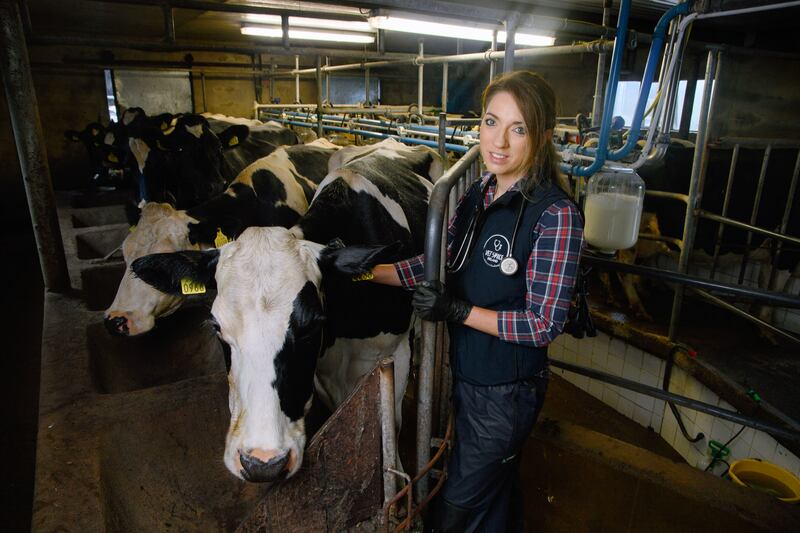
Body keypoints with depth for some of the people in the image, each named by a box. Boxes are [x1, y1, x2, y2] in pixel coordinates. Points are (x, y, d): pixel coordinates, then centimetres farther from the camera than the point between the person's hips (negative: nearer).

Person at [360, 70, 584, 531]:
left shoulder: (556, 215, -23)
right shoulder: (479, 194, -1)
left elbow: (544, 325, -22)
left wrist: (458, 311, -27)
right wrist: (369, 271, -2)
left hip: (506, 389, -6)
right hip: (466, 372, 7)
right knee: (498, 481, 31)